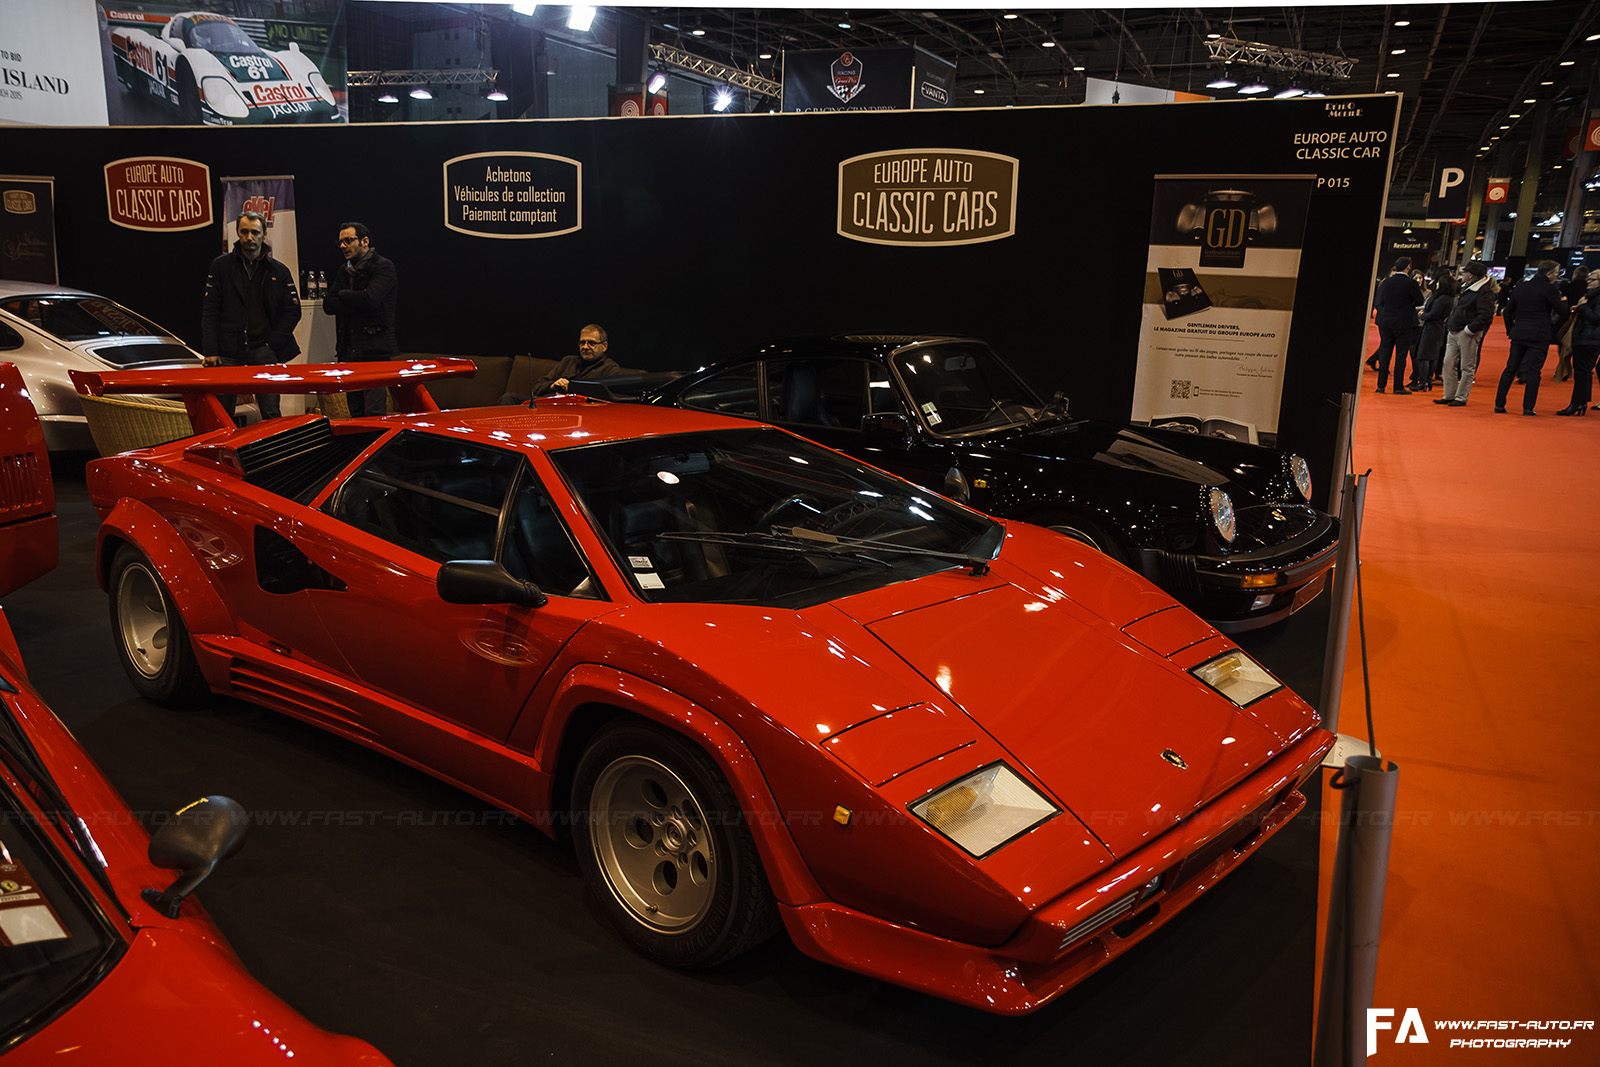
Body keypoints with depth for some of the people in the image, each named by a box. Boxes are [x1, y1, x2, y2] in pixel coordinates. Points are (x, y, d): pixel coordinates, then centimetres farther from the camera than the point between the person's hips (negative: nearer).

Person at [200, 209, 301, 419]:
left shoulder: (279, 271, 8)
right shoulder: (221, 266, 7)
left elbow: (292, 310, 8)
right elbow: (210, 311, 4)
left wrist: (272, 344, -3)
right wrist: (210, 351, -4)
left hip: (262, 349, 0)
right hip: (228, 350, 0)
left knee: (271, 413, -4)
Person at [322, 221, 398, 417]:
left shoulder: (383, 267, -3)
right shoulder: (343, 272, 18)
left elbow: (370, 299, -18)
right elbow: (328, 305, 6)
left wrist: (343, 294, -1)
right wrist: (357, 303, -9)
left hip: (375, 350, -7)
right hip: (348, 350, 7)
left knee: (374, 413, -11)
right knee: (356, 413, 10)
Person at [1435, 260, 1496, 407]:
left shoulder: (1484, 291, -13)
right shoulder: (1467, 288, 17)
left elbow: (1485, 315, -20)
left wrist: (1469, 329, -21)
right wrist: (1450, 325, 14)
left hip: (1468, 334, -9)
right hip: (1453, 333, 9)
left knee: (1467, 367, -2)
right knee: (1449, 364, 9)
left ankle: (1461, 398, 1)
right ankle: (1449, 396, 15)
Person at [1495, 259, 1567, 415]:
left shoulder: (1522, 286, 10)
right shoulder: (1549, 288, -9)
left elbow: (1508, 310, 13)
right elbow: (1562, 311, -6)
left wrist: (1510, 329, 20)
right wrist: (1564, 302, 15)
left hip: (1519, 334, 5)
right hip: (1539, 336, -5)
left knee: (1510, 368, 8)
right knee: (1533, 371, -1)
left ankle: (1499, 404, 7)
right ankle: (1528, 407, -1)